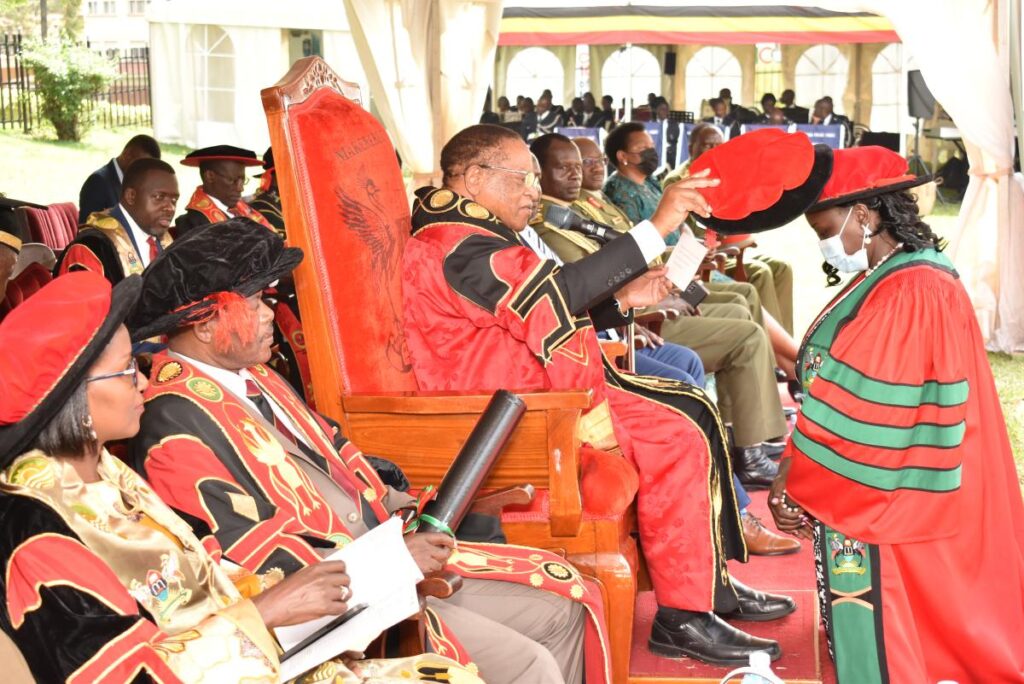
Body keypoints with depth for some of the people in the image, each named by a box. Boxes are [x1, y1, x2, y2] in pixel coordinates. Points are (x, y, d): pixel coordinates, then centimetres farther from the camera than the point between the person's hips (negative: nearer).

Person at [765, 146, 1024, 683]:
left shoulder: (913, 294, -21)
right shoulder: (892, 280, 11)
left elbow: (858, 412, -21)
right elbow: (856, 394, 11)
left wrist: (796, 483, -11)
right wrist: (800, 468, 2)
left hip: (887, 497, -10)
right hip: (880, 489, 10)